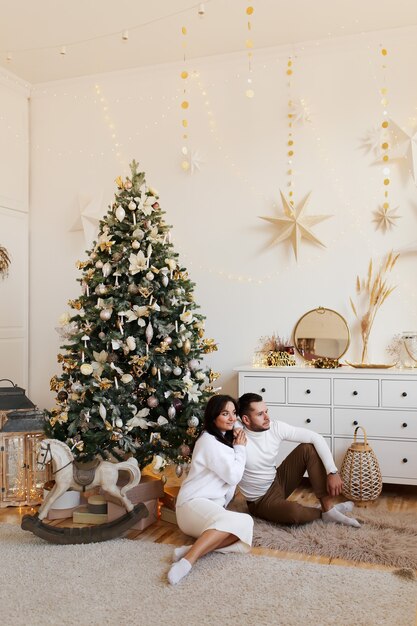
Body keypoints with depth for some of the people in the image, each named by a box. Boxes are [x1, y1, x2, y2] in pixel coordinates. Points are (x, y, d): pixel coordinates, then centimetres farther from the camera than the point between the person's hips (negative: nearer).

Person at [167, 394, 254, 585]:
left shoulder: (226, 439, 20)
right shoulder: (209, 441, -10)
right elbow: (234, 475, -10)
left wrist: (237, 447, 16)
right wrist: (240, 448, 2)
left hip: (213, 505, 9)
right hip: (195, 503, -8)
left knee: (245, 525, -24)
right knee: (240, 521, -37)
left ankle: (189, 550, -31)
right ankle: (187, 560, -46)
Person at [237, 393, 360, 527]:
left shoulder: (275, 427, -13)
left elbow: (315, 438, -12)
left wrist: (332, 472, -19)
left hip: (278, 480, 6)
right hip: (261, 500, -6)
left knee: (309, 448, -12)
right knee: (295, 511, -36)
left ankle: (329, 508, -11)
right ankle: (322, 513, 0)